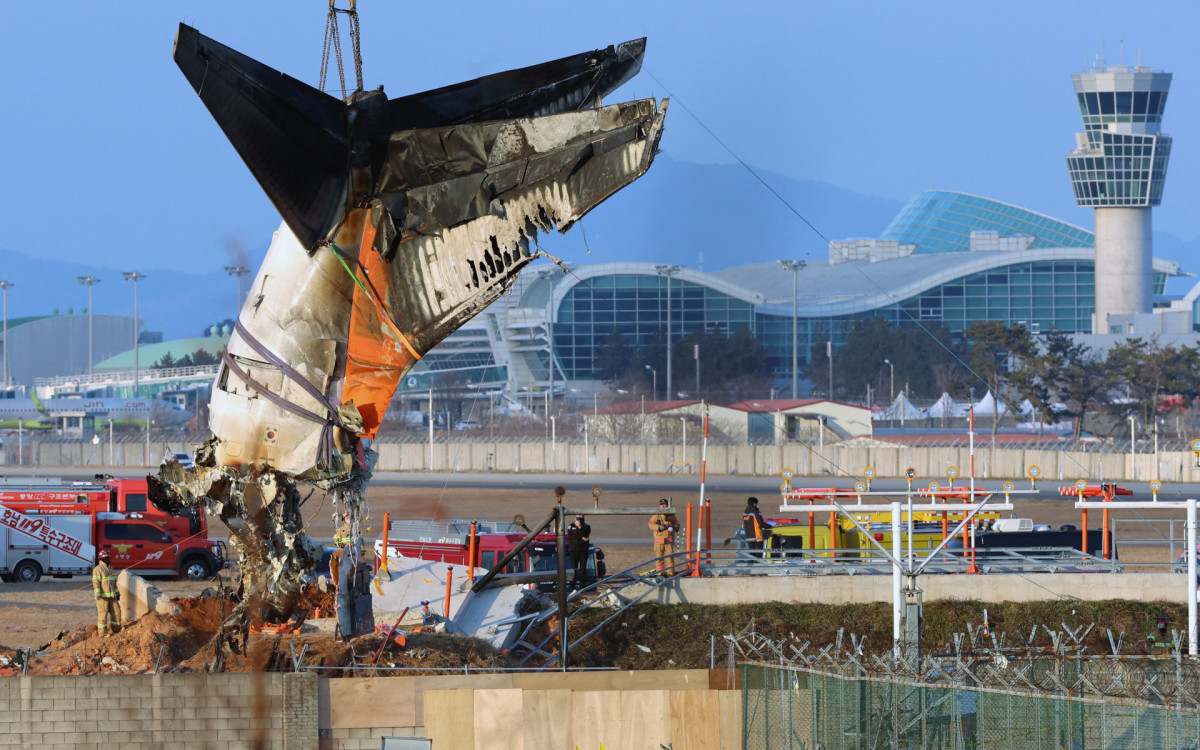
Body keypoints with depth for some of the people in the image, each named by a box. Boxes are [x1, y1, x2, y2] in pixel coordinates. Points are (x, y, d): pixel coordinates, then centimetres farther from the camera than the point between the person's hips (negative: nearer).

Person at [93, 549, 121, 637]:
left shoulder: (110, 569, 15)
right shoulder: (98, 569, -9)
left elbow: (114, 582, 21)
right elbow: (96, 583, -15)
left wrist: (117, 593, 19)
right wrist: (98, 594, -23)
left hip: (111, 596, 8)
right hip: (102, 596, -8)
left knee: (116, 611, 7)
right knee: (102, 613, -6)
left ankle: (116, 629, 18)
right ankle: (102, 632, -3)